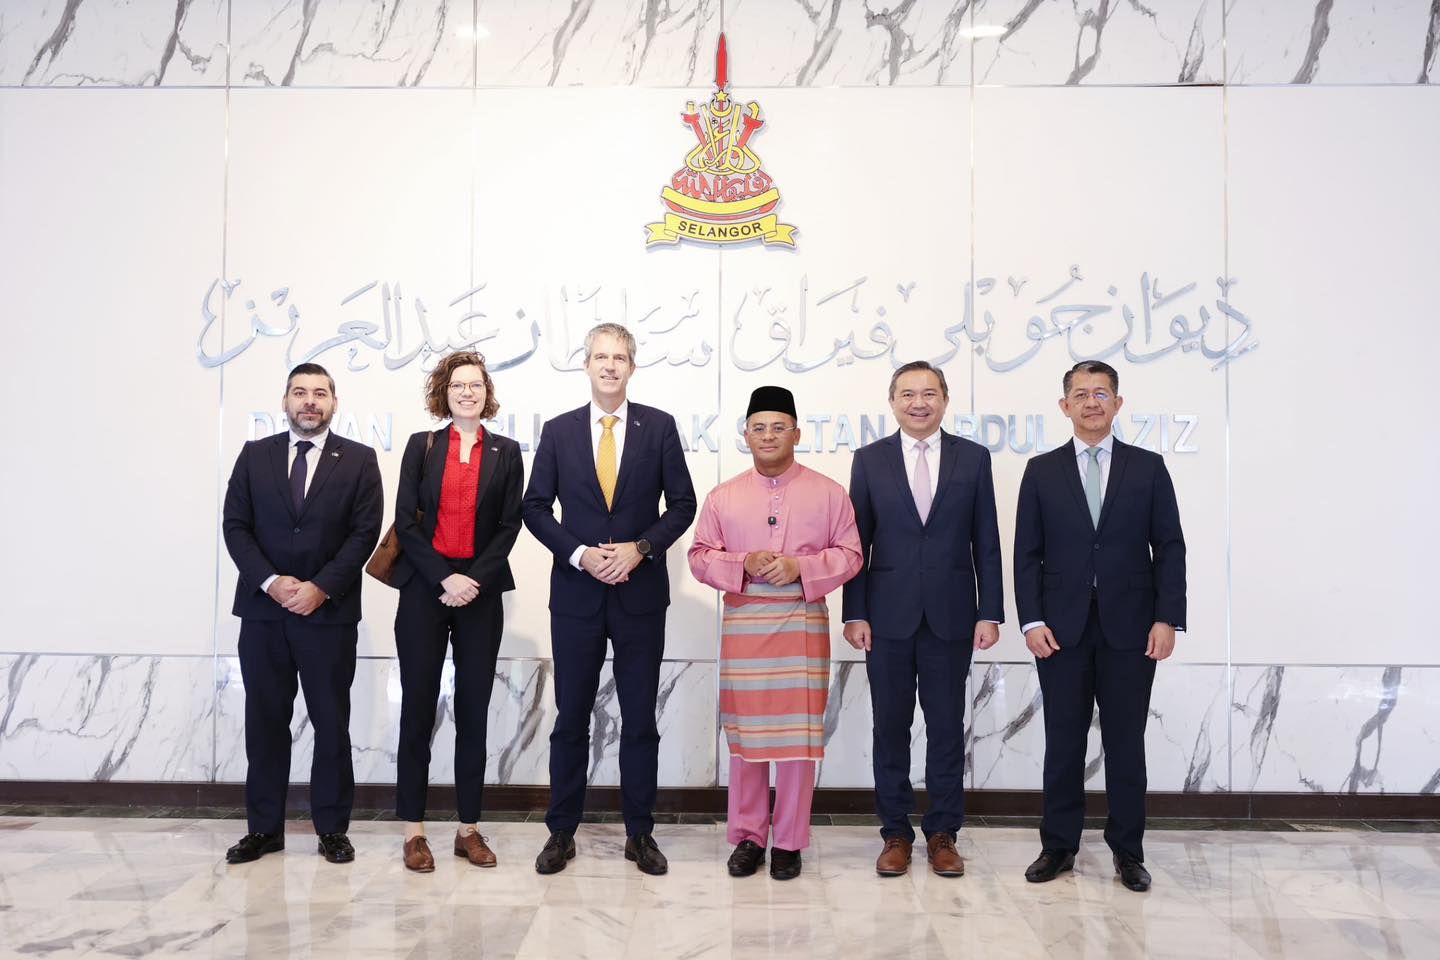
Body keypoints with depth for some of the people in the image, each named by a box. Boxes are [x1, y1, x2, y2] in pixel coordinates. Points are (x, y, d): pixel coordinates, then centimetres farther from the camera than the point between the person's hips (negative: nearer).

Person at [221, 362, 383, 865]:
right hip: (263, 610, 2)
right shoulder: (254, 455, 8)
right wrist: (270, 582, -11)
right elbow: (235, 526, 2)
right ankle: (264, 827, 20)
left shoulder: (359, 460, 2)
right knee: (264, 721, 8)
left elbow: (364, 532, -4)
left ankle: (332, 828, 16)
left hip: (330, 612, -2)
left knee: (331, 723, 5)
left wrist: (320, 587, -13)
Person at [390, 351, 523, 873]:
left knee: (474, 710, 5)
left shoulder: (505, 452, 8)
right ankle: (413, 830, 10)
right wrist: (443, 578, -11)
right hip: (424, 588, 0)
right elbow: (406, 521, -1)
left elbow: (509, 525, 2)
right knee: (418, 708, 1)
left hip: (480, 591, 1)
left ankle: (469, 829, 14)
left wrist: (474, 579, -11)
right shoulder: (422, 446, 6)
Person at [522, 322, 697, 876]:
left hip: (641, 591, 0)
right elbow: (536, 508, 3)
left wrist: (640, 548, -13)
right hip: (576, 593, 1)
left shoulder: (659, 427, 0)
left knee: (639, 718, 8)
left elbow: (682, 504, 1)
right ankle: (561, 832, 23)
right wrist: (580, 554, -11)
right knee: (571, 718, 9)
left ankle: (640, 833, 21)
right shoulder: (559, 431, 3)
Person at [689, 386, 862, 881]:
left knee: (798, 732, 2)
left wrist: (800, 567, -15)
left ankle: (789, 842, 16)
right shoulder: (723, 496, 6)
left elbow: (849, 554, 2)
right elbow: (700, 556, 6)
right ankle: (747, 836, 21)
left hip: (804, 623, -1)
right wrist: (743, 564, -13)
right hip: (742, 623, 1)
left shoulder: (828, 493, 3)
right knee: (744, 731, 7)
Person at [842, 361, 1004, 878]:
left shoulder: (973, 457, 5)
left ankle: (942, 834, 21)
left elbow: (986, 543, 4)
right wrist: (854, 614, -3)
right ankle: (895, 833, 21)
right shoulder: (869, 459, 4)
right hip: (889, 616, 0)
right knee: (890, 727, 8)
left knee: (947, 728, 8)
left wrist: (990, 613, -1)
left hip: (950, 616, 0)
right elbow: (857, 543, 2)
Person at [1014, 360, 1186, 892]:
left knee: (1126, 743, 8)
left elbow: (1169, 547, 3)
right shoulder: (1041, 470, 6)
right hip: (1062, 628, 0)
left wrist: (1167, 619, -6)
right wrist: (1032, 620, -6)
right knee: (1063, 742, 7)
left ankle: (1128, 850, 21)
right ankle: (1059, 845, 19)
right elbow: (1028, 553, 3)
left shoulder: (1148, 467, 5)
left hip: (1130, 629, 0)